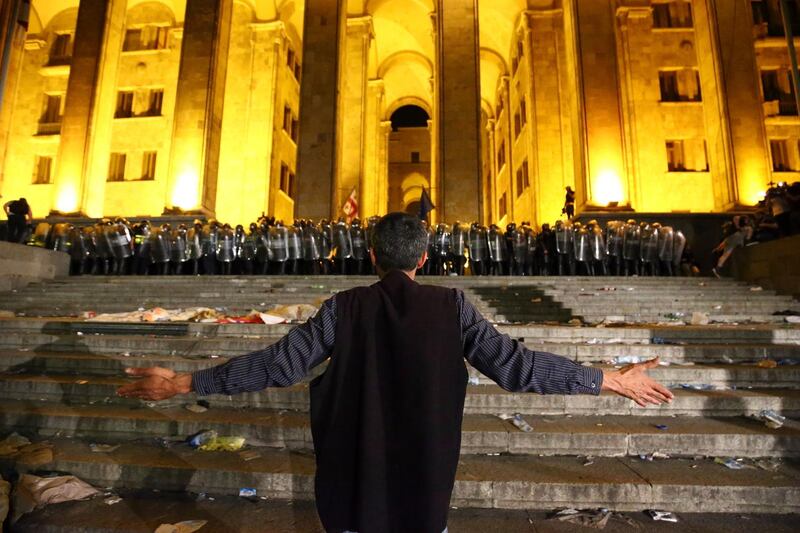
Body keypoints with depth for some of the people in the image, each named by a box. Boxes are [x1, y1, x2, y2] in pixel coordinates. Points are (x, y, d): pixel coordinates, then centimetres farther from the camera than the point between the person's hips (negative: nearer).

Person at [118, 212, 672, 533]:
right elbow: (515, 364, -15)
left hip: (354, 470, 0)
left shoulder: (346, 307, -12)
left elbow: (277, 364, -14)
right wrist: (612, 379, -5)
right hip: (426, 471, 1)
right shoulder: (451, 305, -12)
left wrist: (184, 382, -3)